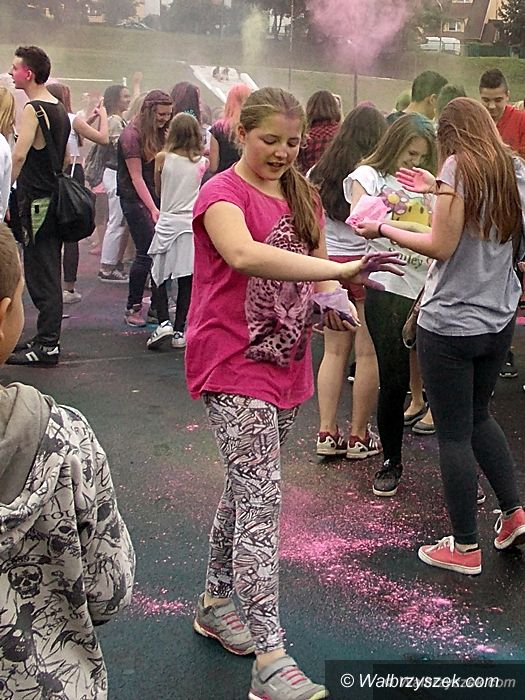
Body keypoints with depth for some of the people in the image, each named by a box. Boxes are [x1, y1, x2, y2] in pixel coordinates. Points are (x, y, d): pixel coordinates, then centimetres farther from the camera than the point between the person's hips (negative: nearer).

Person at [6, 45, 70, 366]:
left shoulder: (33, 109, -14)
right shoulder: (60, 110, 14)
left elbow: (19, 154, -26)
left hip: (36, 203, -9)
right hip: (55, 201, 9)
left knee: (40, 275, -5)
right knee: (49, 273, 13)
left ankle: (46, 346, -1)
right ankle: (48, 340, 21)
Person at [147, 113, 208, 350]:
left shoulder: (163, 158, -4)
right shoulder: (202, 162, -2)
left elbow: (158, 191, 10)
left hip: (168, 223, -1)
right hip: (192, 223, 1)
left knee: (159, 275, 10)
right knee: (186, 280, 5)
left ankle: (164, 322, -6)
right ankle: (180, 331, 6)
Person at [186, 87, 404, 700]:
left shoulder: (302, 196, 13)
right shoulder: (222, 193, -11)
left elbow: (313, 267, 20)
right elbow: (244, 253, -33)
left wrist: (333, 299, -5)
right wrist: (345, 269, -38)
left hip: (285, 363, 7)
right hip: (233, 365, -7)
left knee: (245, 489, 17)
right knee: (261, 498, -11)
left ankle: (215, 603, 35)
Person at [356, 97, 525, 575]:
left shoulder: (460, 165, -13)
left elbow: (442, 246, -18)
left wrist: (384, 230, -8)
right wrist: (438, 191, 20)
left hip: (451, 324, -7)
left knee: (454, 435, 4)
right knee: (478, 416, 25)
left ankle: (465, 547, 14)